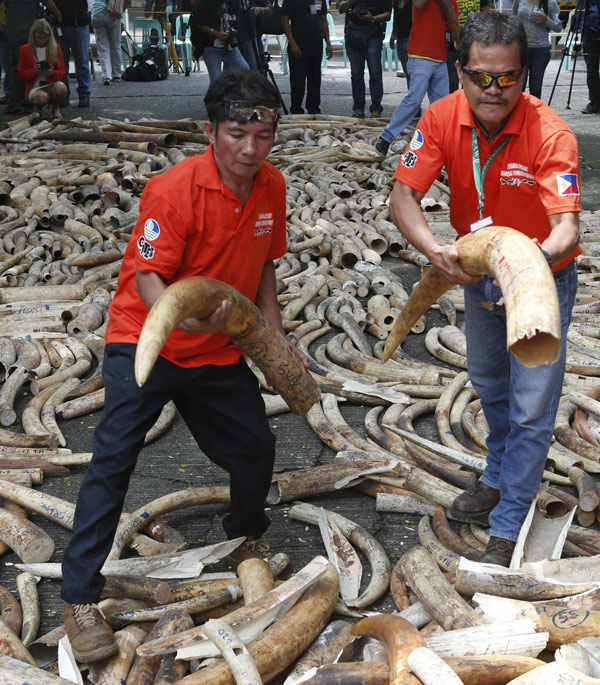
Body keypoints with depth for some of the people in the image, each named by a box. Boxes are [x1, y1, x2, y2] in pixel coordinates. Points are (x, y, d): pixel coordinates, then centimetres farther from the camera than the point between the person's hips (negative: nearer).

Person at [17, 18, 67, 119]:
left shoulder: (55, 48, 8)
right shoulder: (25, 49, 4)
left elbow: (63, 72, 8)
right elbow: (21, 74, 6)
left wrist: (53, 73, -15)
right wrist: (33, 71, -15)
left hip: (52, 85, 1)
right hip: (34, 88, -1)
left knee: (61, 87, -37)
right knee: (42, 97, -38)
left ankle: (56, 108, -1)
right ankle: (38, 108, 4)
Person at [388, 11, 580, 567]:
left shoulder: (549, 133, -31)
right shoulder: (443, 118, -19)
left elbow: (567, 227, -40)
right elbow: (403, 195, -23)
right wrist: (434, 251, -42)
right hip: (479, 271, 5)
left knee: (531, 408, -1)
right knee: (487, 383, 24)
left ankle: (507, 528, 14)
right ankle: (499, 477, 49)